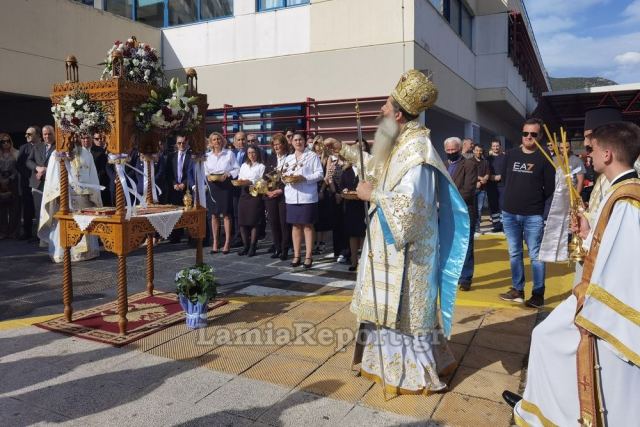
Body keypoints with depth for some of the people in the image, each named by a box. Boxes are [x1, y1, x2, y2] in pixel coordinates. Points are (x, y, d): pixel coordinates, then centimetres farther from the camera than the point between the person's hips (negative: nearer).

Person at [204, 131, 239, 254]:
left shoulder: (229, 153, 2)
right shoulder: (207, 156, 12)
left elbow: (237, 169, 1)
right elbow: (205, 172, 14)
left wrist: (228, 174, -15)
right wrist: (208, 176, -6)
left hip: (226, 185, -3)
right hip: (212, 186, 3)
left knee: (226, 214, -3)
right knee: (214, 215, 4)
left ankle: (227, 243, 2)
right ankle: (215, 243, 11)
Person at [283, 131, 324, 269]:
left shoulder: (312, 156, 2)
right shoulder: (288, 158, 18)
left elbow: (320, 174, -4)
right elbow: (284, 174, 20)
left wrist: (305, 178, -17)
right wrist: (286, 178, -4)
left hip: (307, 196, -4)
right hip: (292, 197, 5)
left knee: (308, 225, -1)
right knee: (295, 225, 8)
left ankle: (308, 256, 4)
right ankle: (296, 255, 15)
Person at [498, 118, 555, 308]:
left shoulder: (544, 158, -3)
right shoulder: (510, 154, 7)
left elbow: (549, 188, -1)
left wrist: (535, 200, -1)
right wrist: (515, 195, 9)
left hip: (533, 215, -4)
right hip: (509, 213, 4)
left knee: (535, 256, 1)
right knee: (514, 254, 11)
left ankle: (538, 294, 10)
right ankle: (517, 290, 22)